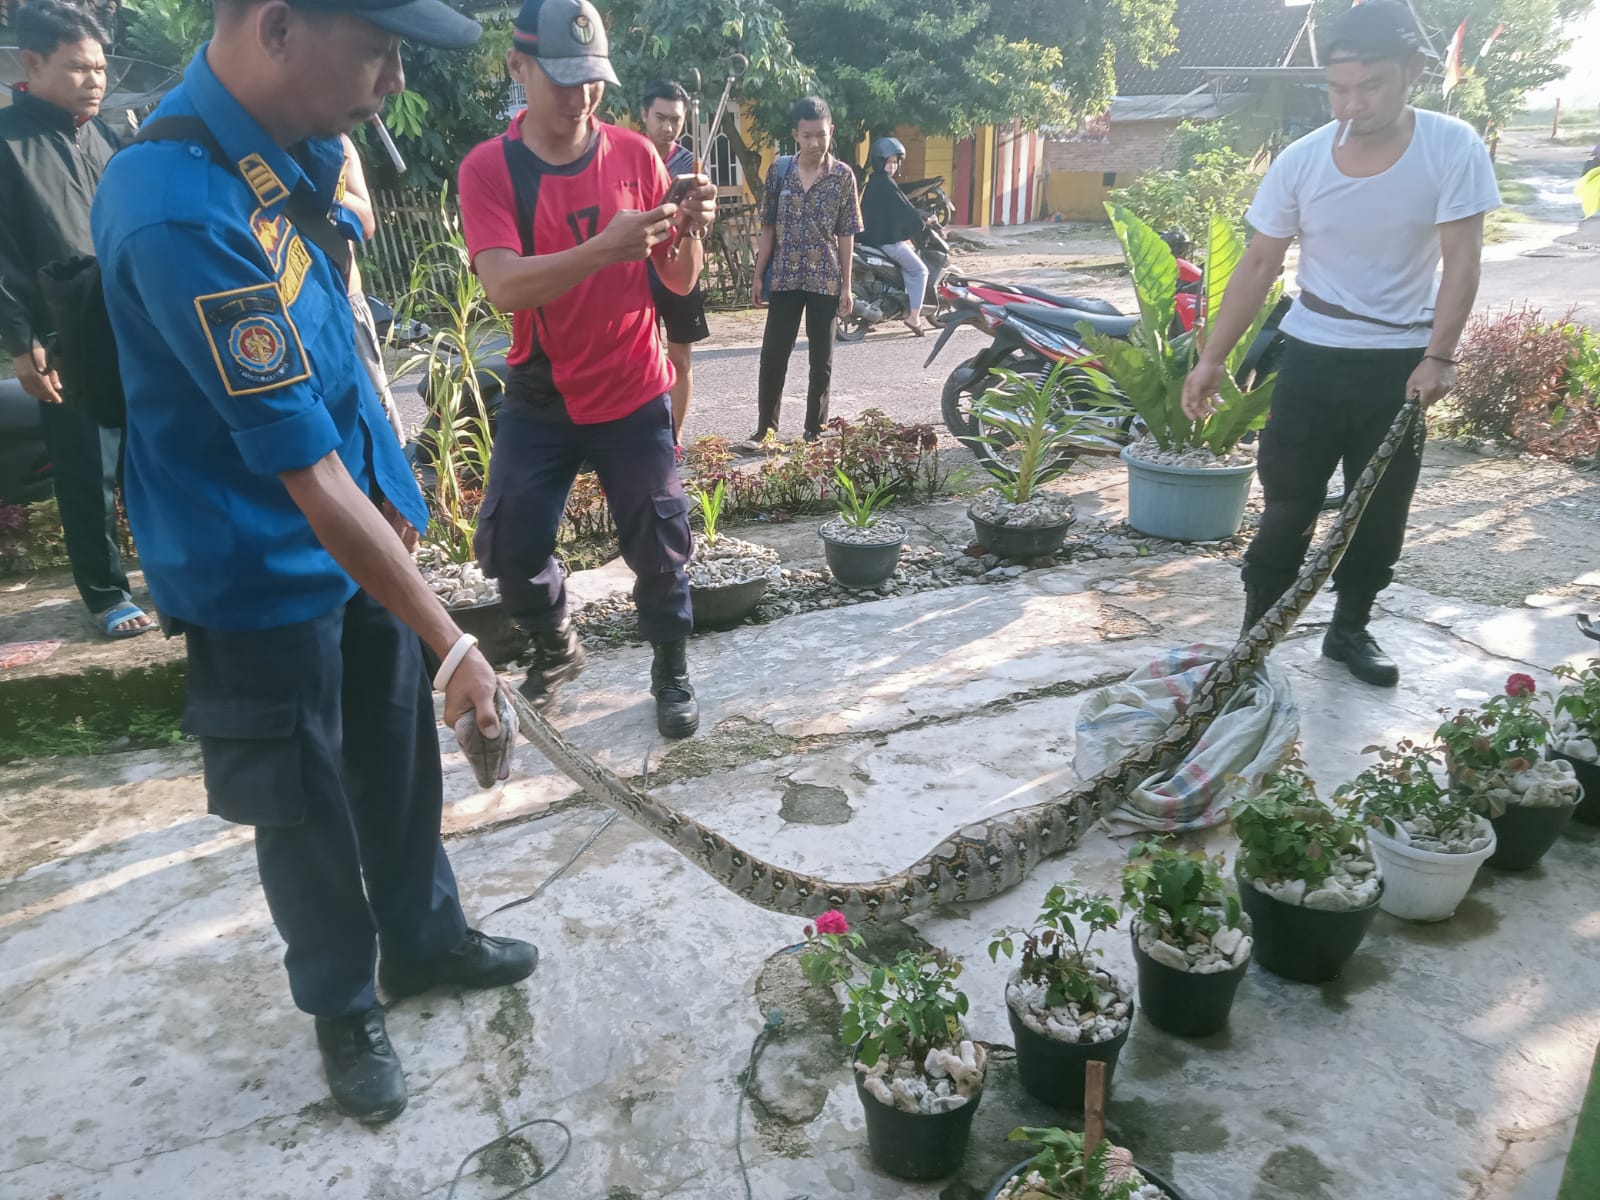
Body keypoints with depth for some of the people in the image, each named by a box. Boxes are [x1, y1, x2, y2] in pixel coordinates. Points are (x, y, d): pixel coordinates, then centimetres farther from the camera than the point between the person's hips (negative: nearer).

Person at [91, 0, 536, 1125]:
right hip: (264, 577, -7)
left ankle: (423, 940, 43)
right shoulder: (185, 214, -30)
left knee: (402, 759, 20)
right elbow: (310, 485, -29)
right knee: (306, 806, 12)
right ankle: (344, 1007, 36)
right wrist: (451, 644, -23)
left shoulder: (296, 145, -2)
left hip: (357, 527, 7)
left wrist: (392, 492, 12)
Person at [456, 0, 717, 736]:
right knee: (508, 547, 1)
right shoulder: (488, 168, -9)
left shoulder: (636, 155, -3)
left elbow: (679, 283, -2)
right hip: (539, 400, 0)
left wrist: (688, 232, -25)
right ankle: (555, 649, 29)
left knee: (658, 542, 3)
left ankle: (672, 674, 24)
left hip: (633, 396, 1)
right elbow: (505, 287, -24)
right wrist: (604, 248, -38)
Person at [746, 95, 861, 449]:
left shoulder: (843, 176, -1)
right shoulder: (779, 170, 2)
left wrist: (846, 285, -3)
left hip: (826, 280, -1)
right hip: (784, 277, 1)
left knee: (822, 358, 6)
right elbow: (768, 228, 5)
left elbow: (846, 235, 0)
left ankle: (815, 429, 17)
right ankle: (765, 427, 14)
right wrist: (759, 275, 2)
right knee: (773, 354, 2)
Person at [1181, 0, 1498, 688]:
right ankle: (1254, 634, 10)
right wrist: (1212, 358, -3)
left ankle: (1350, 629, 27)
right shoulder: (1300, 161, -8)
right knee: (1288, 508, -1)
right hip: (1312, 357, 0)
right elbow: (1259, 265, -2)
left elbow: (1460, 260, -11)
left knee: (1381, 512, 10)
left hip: (1400, 362, 1)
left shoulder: (1453, 148, -10)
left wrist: (1438, 357, -20)